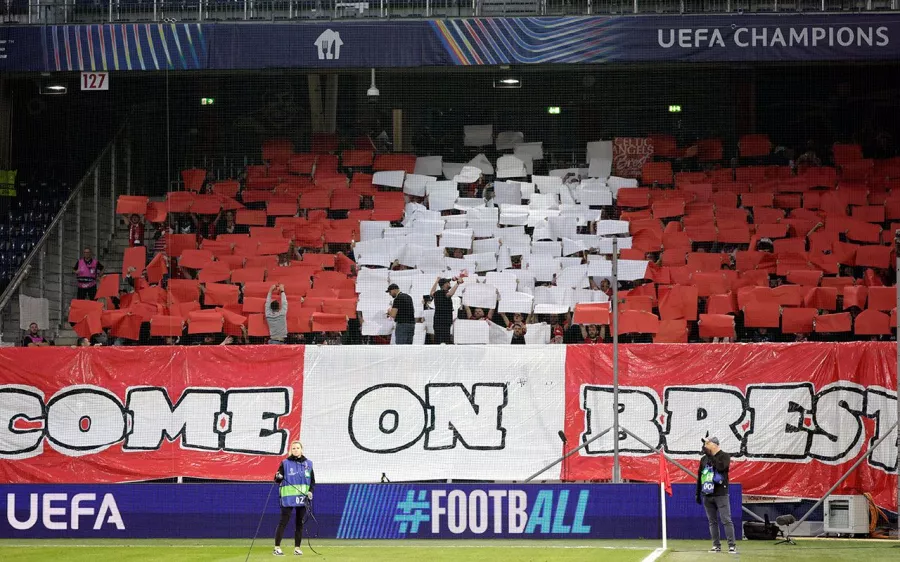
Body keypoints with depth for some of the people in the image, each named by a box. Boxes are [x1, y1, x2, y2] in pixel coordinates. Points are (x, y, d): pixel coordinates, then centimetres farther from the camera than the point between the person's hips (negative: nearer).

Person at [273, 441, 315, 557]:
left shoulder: (308, 463, 9)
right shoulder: (285, 463, 0)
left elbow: (312, 480, 13)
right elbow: (277, 479, -3)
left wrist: (310, 491, -4)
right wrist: (278, 477, -26)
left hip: (303, 498, 3)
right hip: (288, 498, -3)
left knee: (300, 523, 6)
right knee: (283, 522, -7)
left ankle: (297, 548, 12)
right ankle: (277, 548, -5)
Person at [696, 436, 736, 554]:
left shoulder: (724, 456, -3)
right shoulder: (704, 459, 12)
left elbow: (721, 467, -24)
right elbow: (699, 477, 17)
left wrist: (710, 455, -19)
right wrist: (698, 493, 15)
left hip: (721, 494, -5)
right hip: (707, 495, 5)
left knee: (726, 520, -9)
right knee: (712, 522, 6)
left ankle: (731, 546, -9)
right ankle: (716, 545, 10)